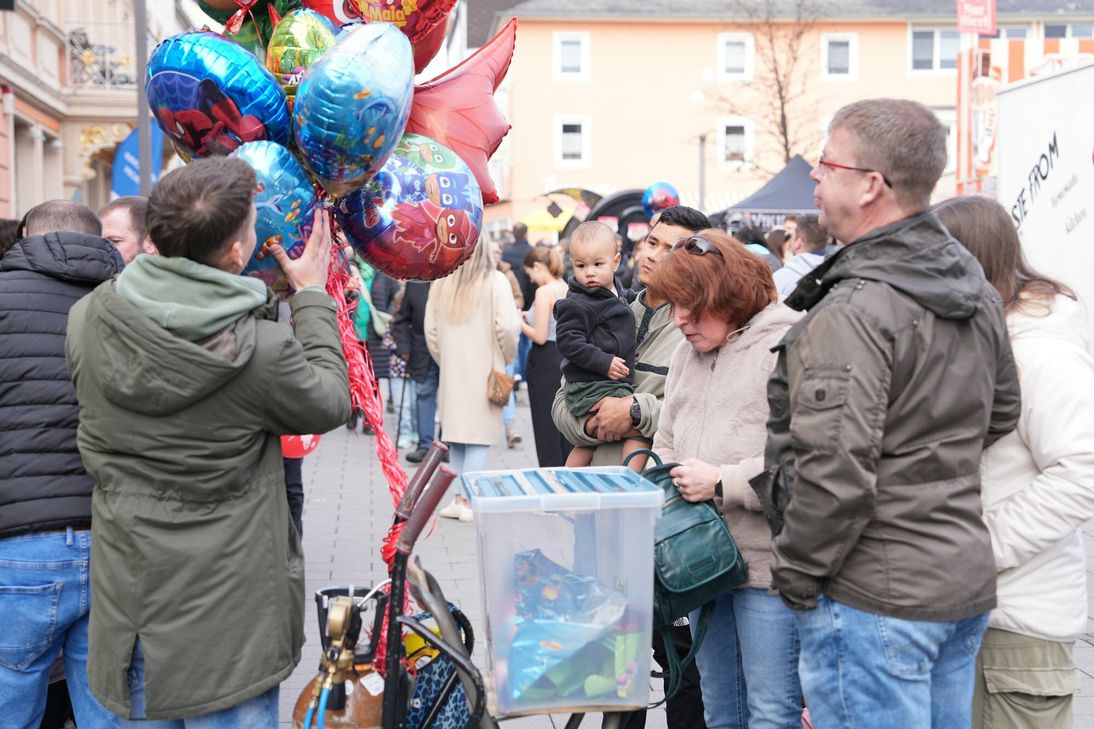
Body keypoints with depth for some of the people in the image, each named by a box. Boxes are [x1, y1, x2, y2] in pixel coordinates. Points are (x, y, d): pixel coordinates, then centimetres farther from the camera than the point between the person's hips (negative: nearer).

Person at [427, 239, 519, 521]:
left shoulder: (441, 283, 4)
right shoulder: (495, 281, -7)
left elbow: (430, 330, 5)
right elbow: (506, 327, -13)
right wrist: (507, 358, 3)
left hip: (451, 372, 4)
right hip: (484, 370, -4)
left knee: (456, 436, 11)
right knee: (479, 436, 1)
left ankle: (459, 498, 13)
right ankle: (469, 501, 0)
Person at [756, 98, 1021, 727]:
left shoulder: (853, 310, -22)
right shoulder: (979, 291, 7)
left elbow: (835, 472, -25)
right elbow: (1001, 414, 19)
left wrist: (796, 575, -11)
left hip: (875, 600, -9)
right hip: (967, 582, 9)